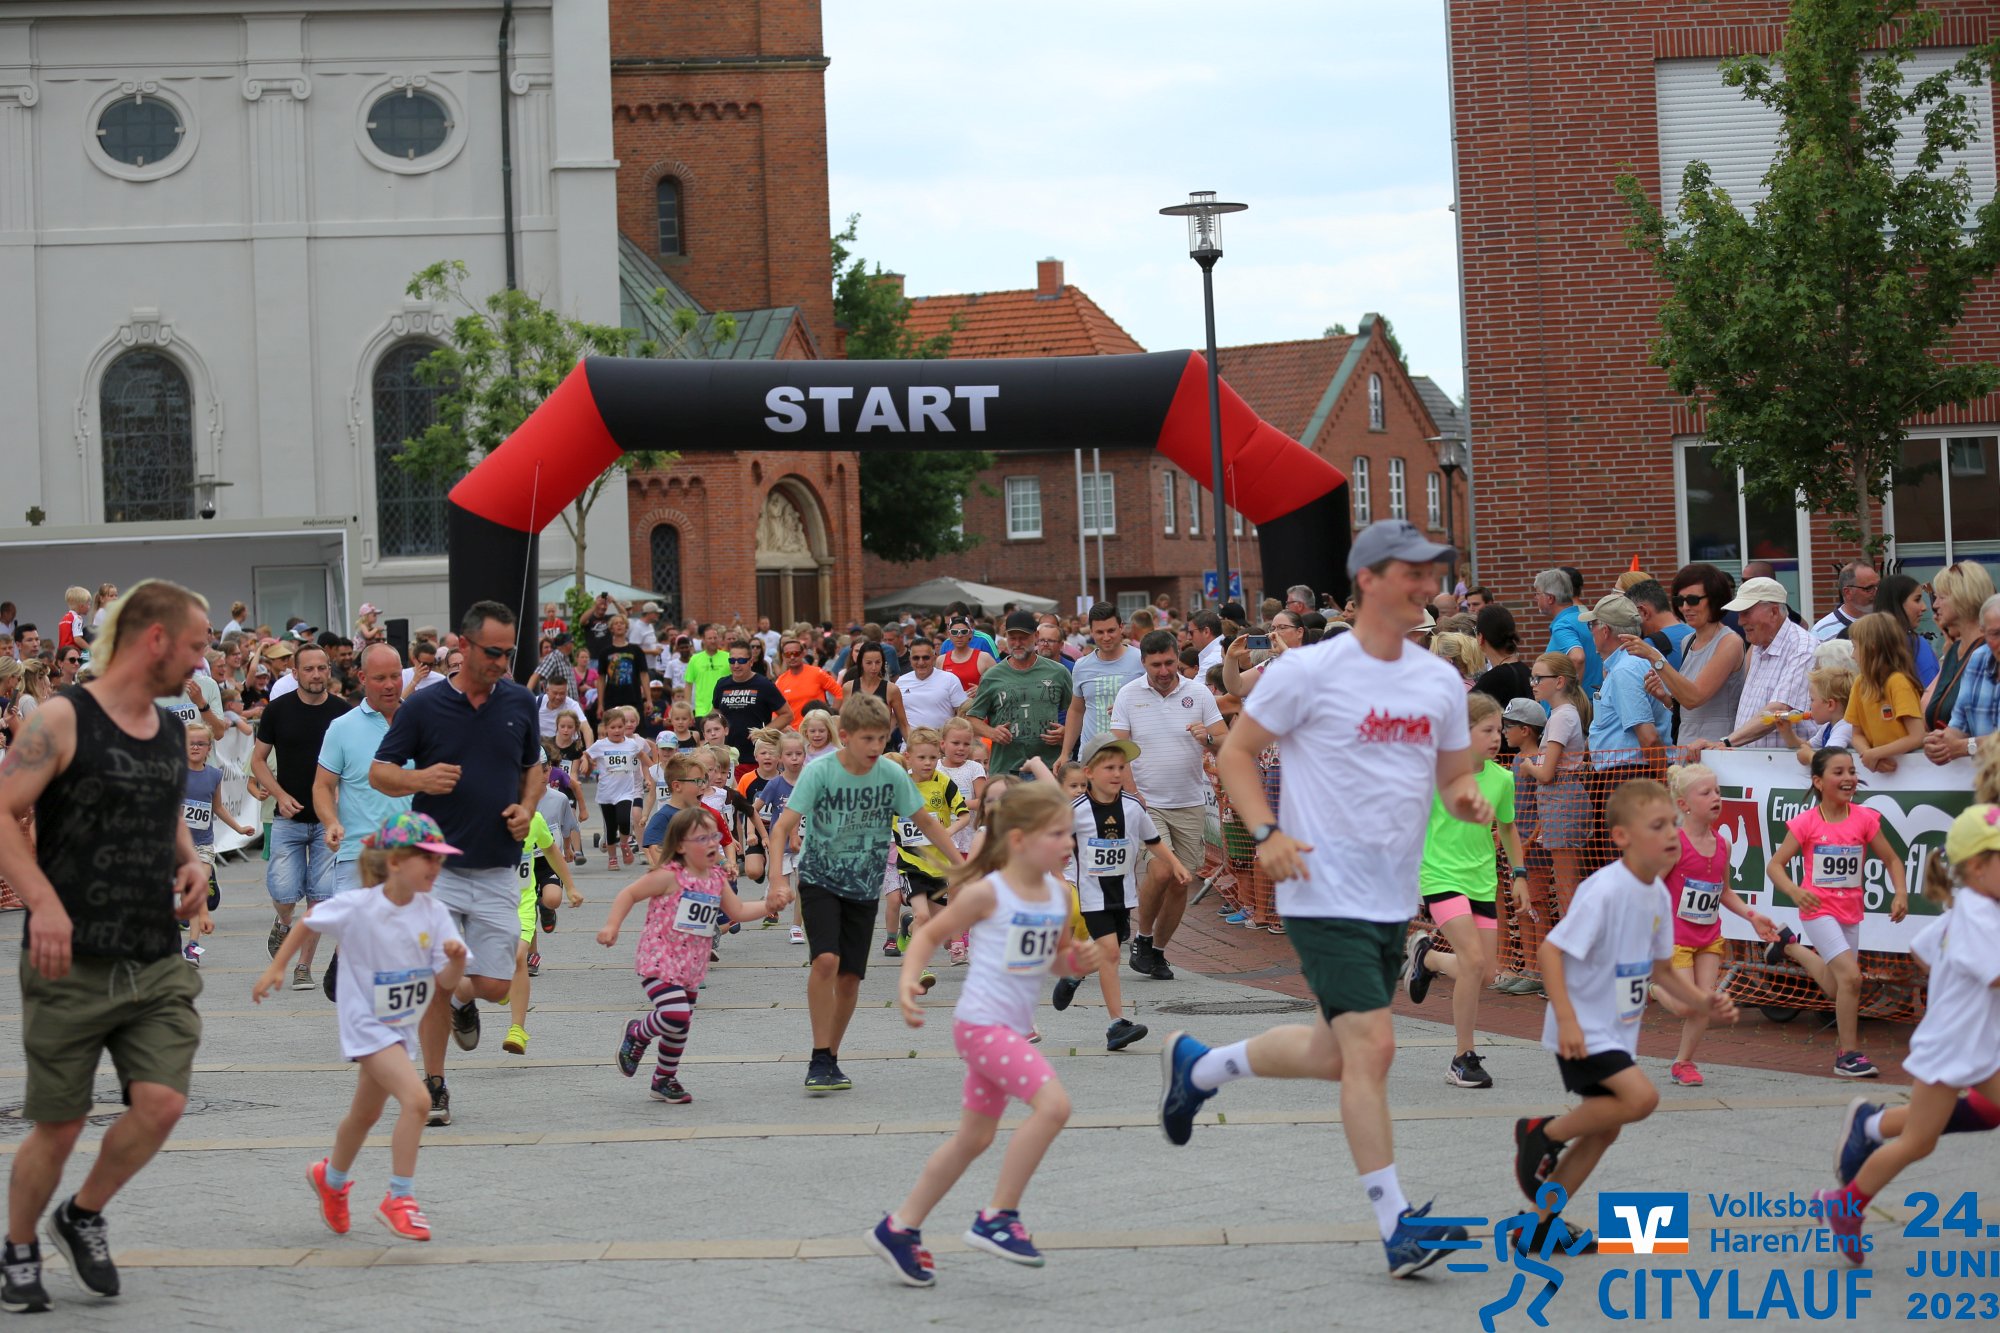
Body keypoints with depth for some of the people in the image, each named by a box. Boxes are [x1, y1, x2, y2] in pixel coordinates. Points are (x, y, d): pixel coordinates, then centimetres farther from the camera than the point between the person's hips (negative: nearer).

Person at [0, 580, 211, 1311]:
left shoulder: (172, 730, 12)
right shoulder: (62, 721, -9)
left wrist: (191, 862, 10)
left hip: (157, 963, 5)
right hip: (73, 964, -5)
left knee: (162, 1102, -10)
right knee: (59, 1126, 3)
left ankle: (84, 1217, 16)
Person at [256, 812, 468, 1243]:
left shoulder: (433, 913, -10)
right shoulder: (357, 907, -20)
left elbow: (445, 983, -9)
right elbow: (308, 922, -2)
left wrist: (456, 961, -30)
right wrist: (275, 968, -1)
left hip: (402, 1026, 6)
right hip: (368, 1024, -6)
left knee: (365, 1114, 24)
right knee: (416, 1099, -23)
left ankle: (331, 1179, 50)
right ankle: (399, 1199, -13)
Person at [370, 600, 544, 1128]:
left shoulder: (520, 703, 6)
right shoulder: (423, 706, -4)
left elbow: (534, 767, 20)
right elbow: (379, 772, 0)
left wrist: (527, 807, 0)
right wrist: (420, 779, -20)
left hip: (498, 871, 3)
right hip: (436, 865, -3)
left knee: (494, 983, -1)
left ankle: (462, 1003, 35)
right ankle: (434, 1084, 10)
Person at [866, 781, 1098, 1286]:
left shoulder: (1058, 895, 6)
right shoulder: (986, 893, -12)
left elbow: (1055, 958, 19)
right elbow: (931, 933, -2)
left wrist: (1075, 962, -3)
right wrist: (908, 980, -16)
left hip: (1013, 1030, 8)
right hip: (981, 1022, -8)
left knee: (974, 1138, 17)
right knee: (1053, 1103, -22)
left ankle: (899, 1229, 30)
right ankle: (997, 1217, -12)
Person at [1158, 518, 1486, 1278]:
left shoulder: (1441, 681, 8)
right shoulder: (1310, 671, -10)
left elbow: (1455, 773, 18)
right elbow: (1236, 752, -3)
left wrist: (1465, 797, -6)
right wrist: (1266, 832, -17)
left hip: (1395, 900, 7)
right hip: (1327, 894, -7)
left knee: (1337, 1054, 15)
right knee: (1371, 1047, -13)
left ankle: (1198, 1067, 38)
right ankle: (1396, 1228, -7)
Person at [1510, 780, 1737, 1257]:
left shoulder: (1657, 895, 5)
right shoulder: (1605, 890, -22)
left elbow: (1661, 967, 17)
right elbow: (1551, 950, -23)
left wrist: (1704, 1001, 2)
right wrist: (1567, 1020, -29)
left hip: (1616, 1032, 9)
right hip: (1583, 1030, -9)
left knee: (1604, 1129, 10)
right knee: (1641, 1096, -23)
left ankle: (1541, 1224, 20)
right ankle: (1544, 1134, -4)